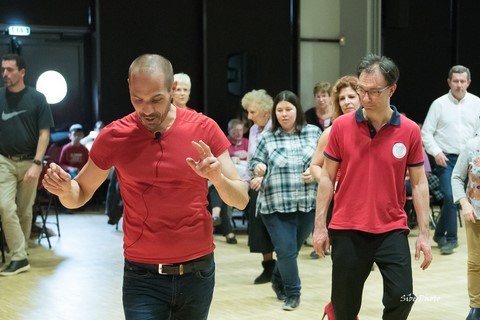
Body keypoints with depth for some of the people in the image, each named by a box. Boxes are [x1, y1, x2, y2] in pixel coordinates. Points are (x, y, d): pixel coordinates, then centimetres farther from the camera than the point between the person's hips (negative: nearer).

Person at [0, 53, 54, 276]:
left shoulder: (37, 99, -3)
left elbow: (44, 134, -4)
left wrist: (37, 163, -13)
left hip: (29, 161, -1)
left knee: (25, 211, 8)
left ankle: (21, 251, 23)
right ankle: (19, 258, -7)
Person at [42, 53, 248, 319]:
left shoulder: (204, 129, -7)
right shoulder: (114, 136, -6)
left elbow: (241, 200, -4)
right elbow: (79, 195, 6)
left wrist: (217, 177, -26)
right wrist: (64, 188, -17)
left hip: (197, 273, 1)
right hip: (142, 277, -1)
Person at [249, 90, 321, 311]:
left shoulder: (314, 133, 2)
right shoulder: (268, 138, 1)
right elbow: (254, 162, 2)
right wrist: (258, 168, -20)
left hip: (307, 204, 2)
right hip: (276, 205, -2)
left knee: (293, 249, 14)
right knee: (286, 250, -6)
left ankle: (278, 280, 41)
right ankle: (292, 292, 13)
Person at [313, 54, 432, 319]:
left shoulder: (410, 131, -2)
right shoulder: (341, 126, -3)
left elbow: (419, 183, 4)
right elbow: (327, 176, 3)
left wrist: (424, 233, 0)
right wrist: (320, 225, -1)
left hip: (392, 230, 0)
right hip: (347, 230, 0)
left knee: (401, 297, -10)